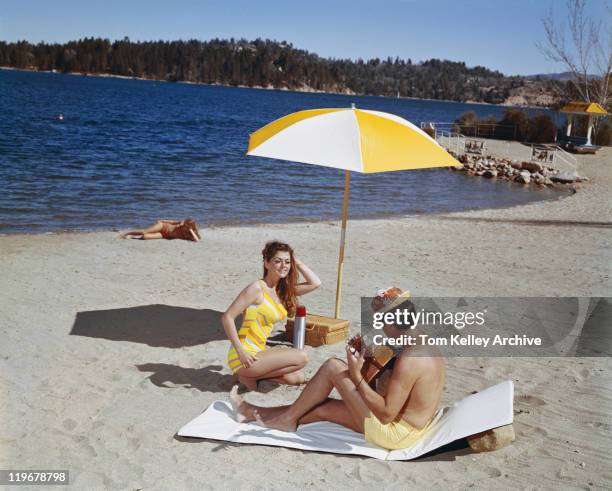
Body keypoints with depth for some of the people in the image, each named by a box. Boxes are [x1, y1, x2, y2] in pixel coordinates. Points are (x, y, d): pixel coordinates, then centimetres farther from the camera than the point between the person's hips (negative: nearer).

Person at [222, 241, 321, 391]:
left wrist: (297, 262, 4)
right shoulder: (257, 288, -15)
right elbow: (227, 317, -18)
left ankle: (250, 373, 9)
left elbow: (315, 283, 9)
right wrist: (240, 352, -22)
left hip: (258, 352, 8)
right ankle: (250, 376, -4)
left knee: (298, 378, 8)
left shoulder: (282, 290, 9)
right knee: (301, 358, -13)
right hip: (245, 356, -8)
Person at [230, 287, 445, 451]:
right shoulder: (427, 347, 3)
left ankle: (289, 418, 10)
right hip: (409, 424, 9)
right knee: (322, 408, 14)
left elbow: (387, 414, -28)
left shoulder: (408, 359, -27)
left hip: (394, 433, -9)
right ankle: (253, 413, 28)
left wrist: (356, 377, -26)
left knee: (333, 367, -8)